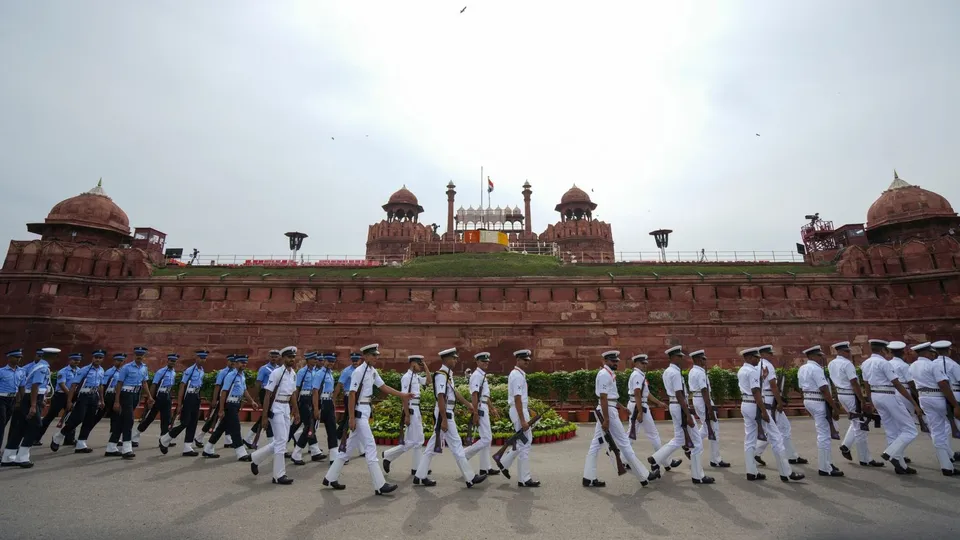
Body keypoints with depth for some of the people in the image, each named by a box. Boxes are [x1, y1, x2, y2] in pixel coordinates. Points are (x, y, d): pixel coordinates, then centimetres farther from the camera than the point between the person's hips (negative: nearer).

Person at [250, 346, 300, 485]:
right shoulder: (276, 372, -14)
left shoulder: (293, 373, 9)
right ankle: (279, 475, 6)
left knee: (281, 441, 13)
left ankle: (255, 458, 34)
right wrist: (264, 415, -16)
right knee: (281, 441, -5)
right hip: (276, 408, -8)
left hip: (286, 408, 8)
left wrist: (296, 412, 17)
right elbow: (268, 394, -14)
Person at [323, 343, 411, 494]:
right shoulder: (359, 371, -16)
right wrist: (352, 418, -19)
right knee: (370, 446, -6)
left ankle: (330, 478, 29)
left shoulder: (373, 371, 9)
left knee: (350, 445, 16)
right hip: (359, 411, -9)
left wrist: (402, 395, 9)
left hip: (366, 411, 9)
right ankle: (380, 486, 0)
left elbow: (383, 387, 13)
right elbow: (352, 395, -18)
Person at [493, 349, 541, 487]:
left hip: (522, 410, 10)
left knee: (526, 440, 18)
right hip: (519, 411, -10)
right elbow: (517, 399, -22)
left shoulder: (518, 374, 14)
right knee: (524, 444, -1)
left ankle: (503, 462, 25)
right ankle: (524, 479, 9)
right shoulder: (518, 375, -17)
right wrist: (522, 420, -24)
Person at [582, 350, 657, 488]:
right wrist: (606, 419, -23)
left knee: (596, 443, 8)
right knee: (624, 443, 1)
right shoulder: (604, 374, -16)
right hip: (608, 411, -10)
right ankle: (644, 476, 12)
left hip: (608, 410, 10)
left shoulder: (609, 374, 16)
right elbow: (603, 398, -21)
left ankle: (589, 478, 12)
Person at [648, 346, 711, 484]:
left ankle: (656, 459, 18)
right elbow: (679, 395, -23)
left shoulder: (667, 371, 11)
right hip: (680, 407, -10)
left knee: (679, 439, 19)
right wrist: (688, 415, -23)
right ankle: (698, 476, 14)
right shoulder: (675, 373, -20)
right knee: (696, 442, 3)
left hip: (674, 406, 10)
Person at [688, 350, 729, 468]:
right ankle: (716, 460, 10)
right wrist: (710, 409, -23)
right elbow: (704, 391, -23)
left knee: (706, 428, 20)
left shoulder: (692, 372, 12)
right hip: (704, 401, -9)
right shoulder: (700, 373, -19)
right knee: (714, 430, 1)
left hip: (696, 400, 10)